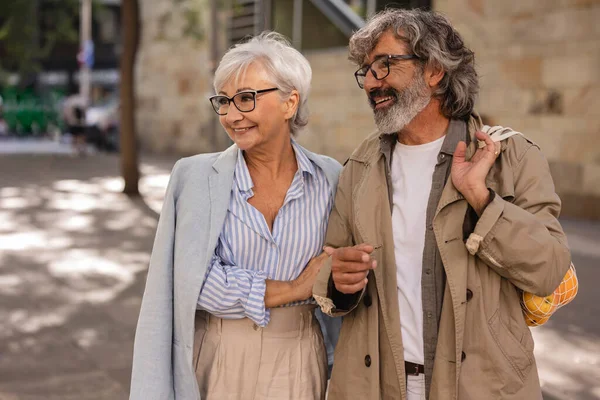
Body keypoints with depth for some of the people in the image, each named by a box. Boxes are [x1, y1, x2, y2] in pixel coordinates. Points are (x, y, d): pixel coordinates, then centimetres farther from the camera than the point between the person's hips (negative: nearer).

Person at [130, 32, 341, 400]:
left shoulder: (329, 179, -2)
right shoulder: (195, 176, -7)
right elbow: (194, 281, -14)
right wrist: (292, 289, -12)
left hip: (298, 360, 1)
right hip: (216, 359, -1)